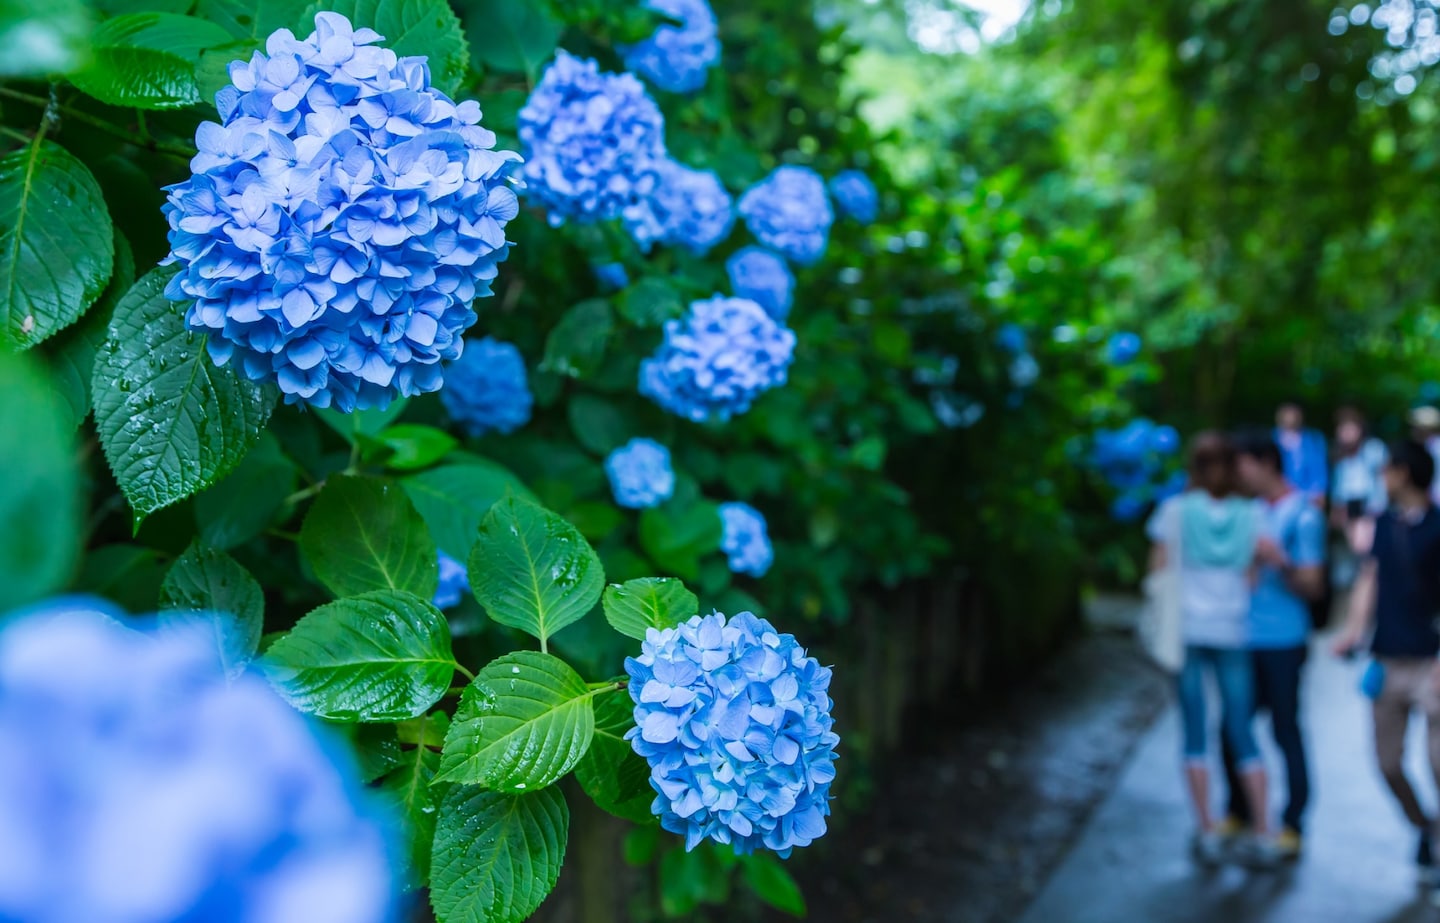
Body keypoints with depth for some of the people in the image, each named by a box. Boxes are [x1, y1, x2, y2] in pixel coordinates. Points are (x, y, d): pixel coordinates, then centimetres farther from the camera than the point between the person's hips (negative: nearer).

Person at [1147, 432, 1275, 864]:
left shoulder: (1176, 510, -3)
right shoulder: (1250, 516, 1)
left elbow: (1158, 569, -3)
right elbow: (1252, 580, 0)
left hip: (1186, 629, -1)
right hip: (1233, 630, 1)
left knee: (1195, 731, 5)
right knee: (1242, 731, 8)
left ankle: (1207, 832, 7)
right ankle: (1262, 833, 8)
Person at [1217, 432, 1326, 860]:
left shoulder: (1303, 515, -7)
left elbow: (1313, 586, -9)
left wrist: (1280, 561, -24)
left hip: (1282, 642, -6)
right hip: (1245, 637, 6)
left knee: (1286, 730, 2)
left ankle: (1292, 825, 13)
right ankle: (1238, 813, 23)